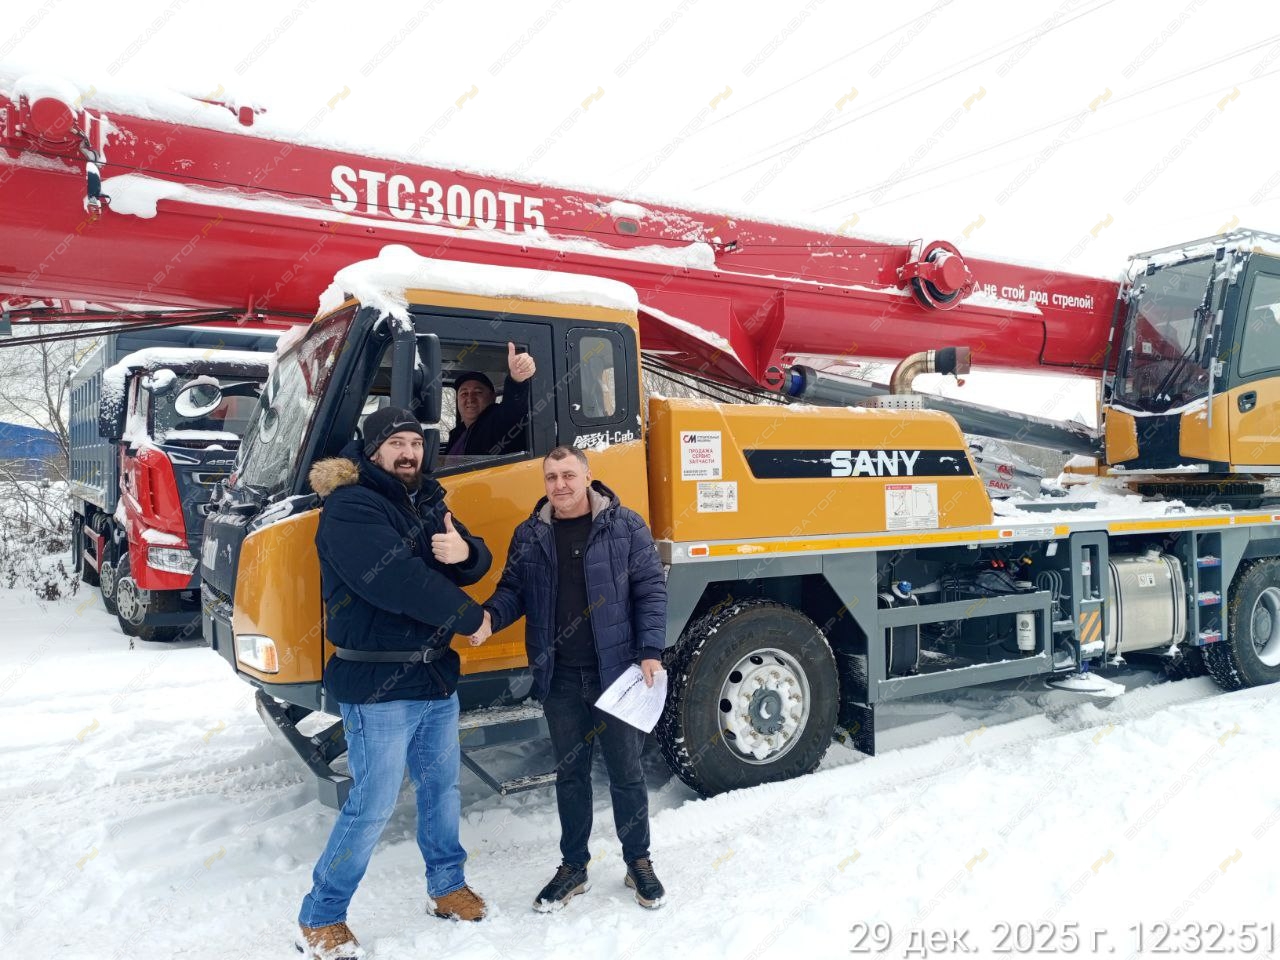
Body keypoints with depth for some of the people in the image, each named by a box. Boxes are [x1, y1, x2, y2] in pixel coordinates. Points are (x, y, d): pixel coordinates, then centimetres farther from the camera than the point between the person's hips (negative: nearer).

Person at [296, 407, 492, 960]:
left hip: (437, 675, 8)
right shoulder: (350, 509, -15)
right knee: (372, 806, 0)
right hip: (378, 686, -8)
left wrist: (465, 552, -18)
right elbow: (396, 581, -27)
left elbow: (475, 566, 7)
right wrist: (470, 618, -17)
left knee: (442, 786, 19)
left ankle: (447, 886, 38)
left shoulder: (428, 501, 11)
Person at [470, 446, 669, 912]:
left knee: (626, 771, 9)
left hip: (616, 672, -3)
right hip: (559, 679, 3)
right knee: (570, 773, 15)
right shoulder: (529, 536, 5)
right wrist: (489, 615, -14)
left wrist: (650, 651, -12)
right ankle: (573, 866, 31)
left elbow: (651, 589, -4)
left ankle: (638, 862, 28)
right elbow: (513, 590, 8)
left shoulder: (625, 526, -4)